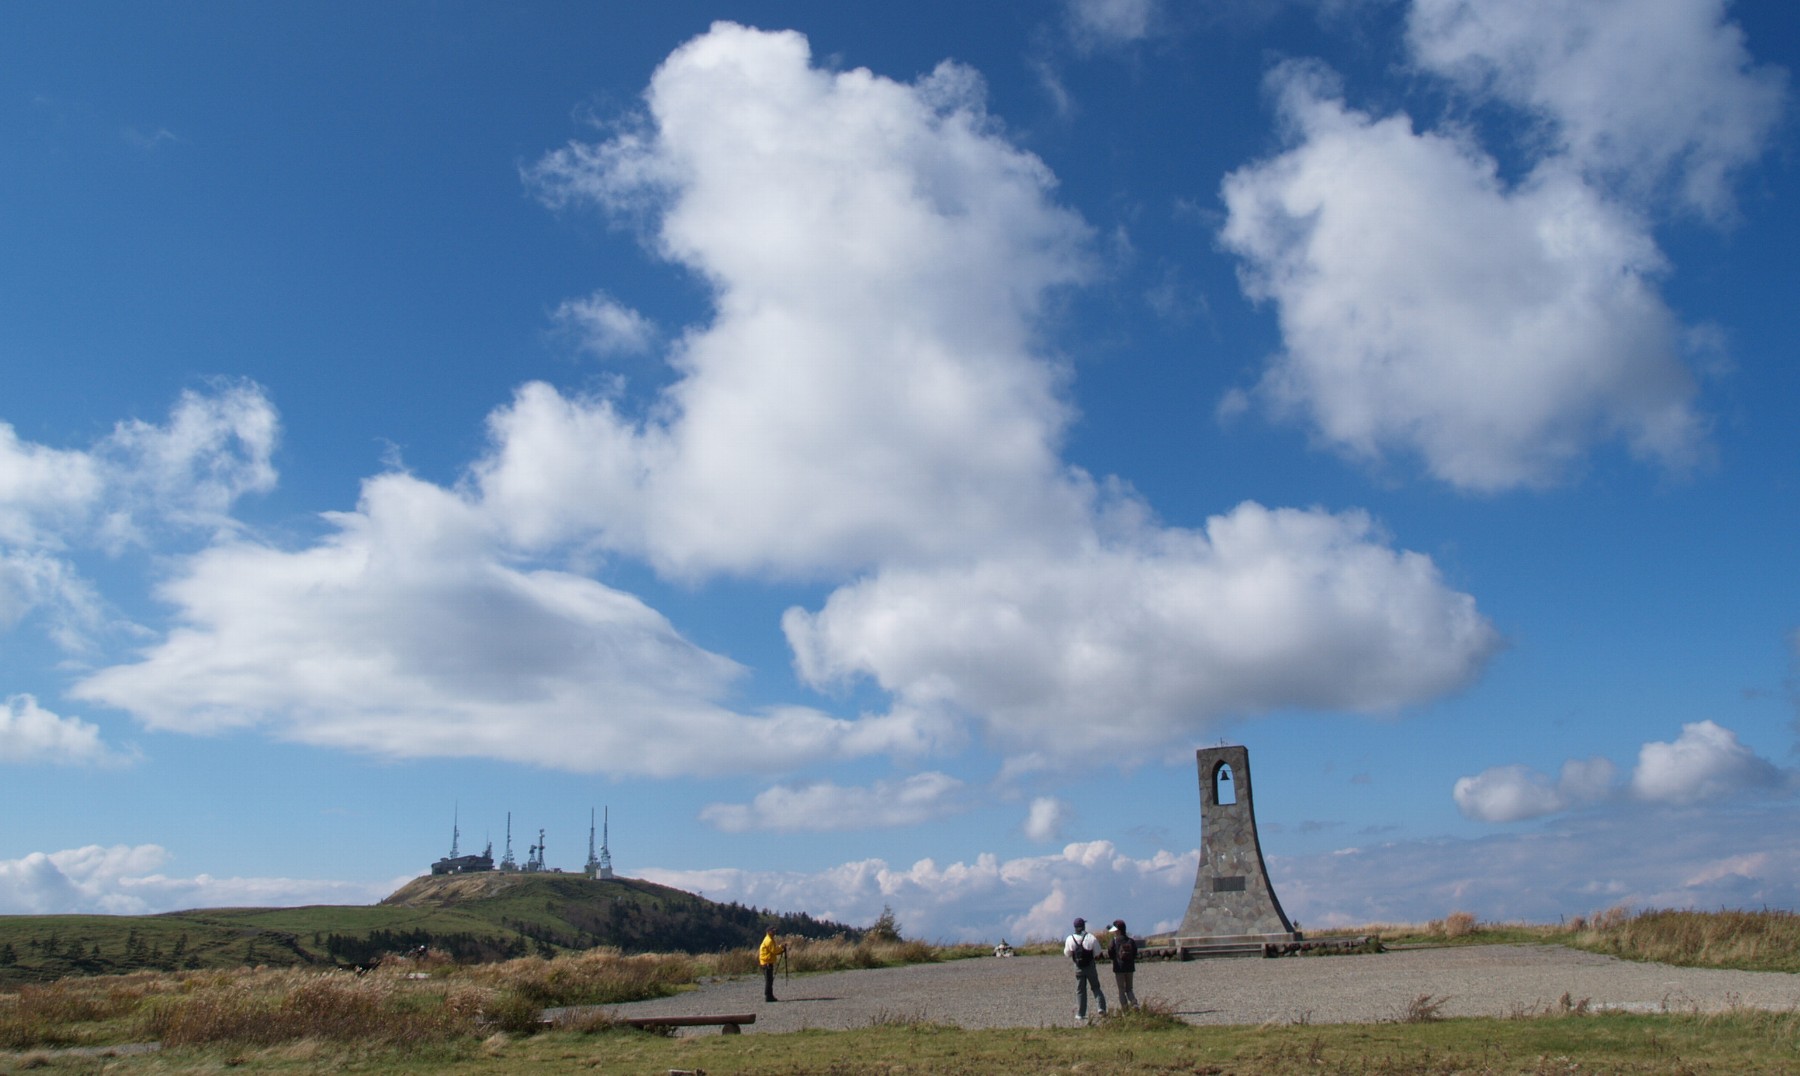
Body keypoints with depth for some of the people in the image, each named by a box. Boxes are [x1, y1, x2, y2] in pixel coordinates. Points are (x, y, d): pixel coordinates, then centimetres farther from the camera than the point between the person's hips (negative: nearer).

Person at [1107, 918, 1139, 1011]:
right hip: (1130, 968, 4)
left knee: (1121, 990, 6)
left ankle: (1124, 1009, 1)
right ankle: (1134, 1004, -7)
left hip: (1119, 968, -4)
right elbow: (1135, 955, 5)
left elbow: (1110, 955, -9)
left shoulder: (1114, 941, -11)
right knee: (1129, 989, 15)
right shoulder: (1131, 941, 0)